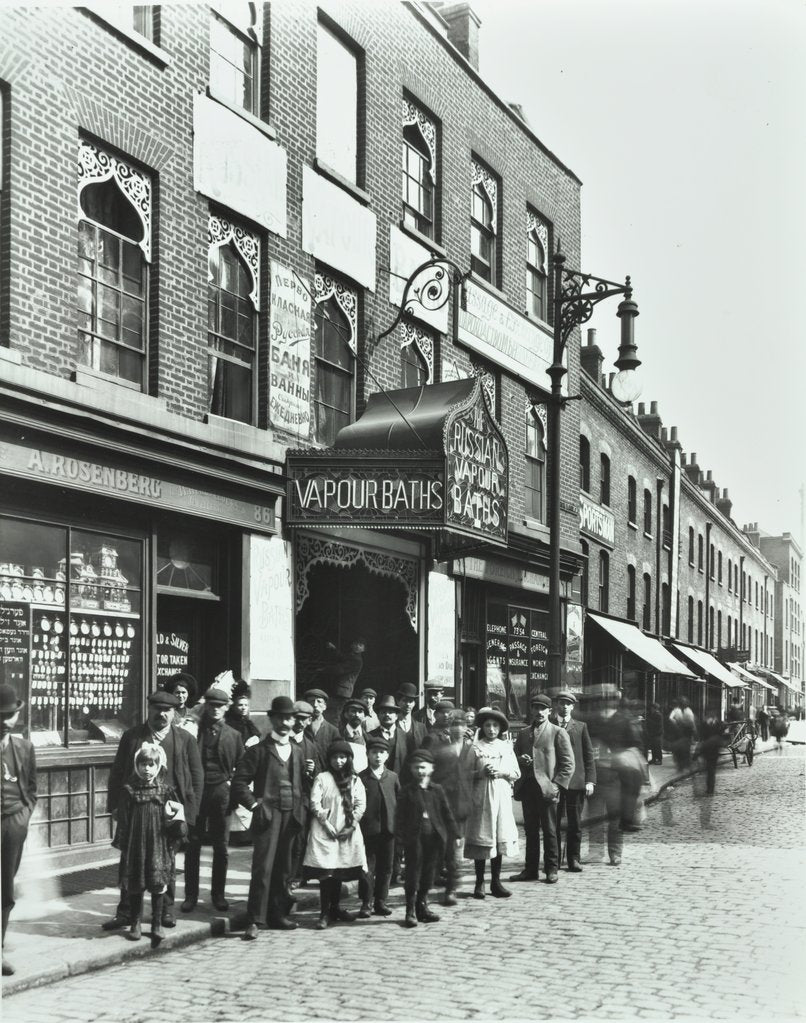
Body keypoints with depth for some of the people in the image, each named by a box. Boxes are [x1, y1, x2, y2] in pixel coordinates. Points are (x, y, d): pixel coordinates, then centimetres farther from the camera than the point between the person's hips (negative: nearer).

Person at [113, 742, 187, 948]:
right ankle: (134, 923, 20)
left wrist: (177, 817, -11)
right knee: (135, 885, 6)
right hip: (136, 844, 0)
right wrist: (122, 844, -2)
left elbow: (172, 821, 9)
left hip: (159, 845, 1)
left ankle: (157, 924, 9)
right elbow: (123, 820, 0)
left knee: (158, 884, -1)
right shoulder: (129, 791, 0)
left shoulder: (165, 792, 4)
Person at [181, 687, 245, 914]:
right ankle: (191, 895, 9)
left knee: (221, 848, 4)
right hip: (196, 792, -1)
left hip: (221, 793, 1)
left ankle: (218, 894, 14)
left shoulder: (233, 735, 9)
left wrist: (232, 784, -3)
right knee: (192, 845, 1)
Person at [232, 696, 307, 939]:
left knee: (283, 870, 8)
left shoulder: (298, 751, 15)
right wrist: (254, 805, -10)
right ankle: (254, 921, -8)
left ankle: (278, 915, 18)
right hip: (267, 816, -5)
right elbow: (239, 782, -4)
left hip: (291, 817, 5)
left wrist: (301, 808, 6)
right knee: (262, 868, -10)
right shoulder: (259, 750, -1)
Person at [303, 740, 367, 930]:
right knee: (326, 872, -9)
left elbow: (361, 805, 4)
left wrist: (351, 826, -7)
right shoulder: (322, 778, 1)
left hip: (348, 832, 3)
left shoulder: (355, 780, 10)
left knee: (340, 871, 7)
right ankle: (325, 913, -6)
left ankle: (335, 907, 20)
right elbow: (315, 803, -6)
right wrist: (327, 824, -12)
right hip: (325, 831, -3)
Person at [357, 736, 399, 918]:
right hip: (368, 829, -3)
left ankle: (380, 902, 18)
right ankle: (365, 904, 8)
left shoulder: (393, 777, 8)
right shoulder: (361, 778, -1)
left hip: (389, 829, 3)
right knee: (367, 868, 0)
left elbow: (399, 802, 8)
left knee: (385, 868, 8)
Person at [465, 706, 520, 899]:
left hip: (501, 796, 3)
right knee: (481, 838, -2)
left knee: (499, 837, 3)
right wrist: (482, 773, -16)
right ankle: (479, 883, 5)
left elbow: (517, 773, 9)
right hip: (481, 796, -3)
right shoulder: (475, 747, 0)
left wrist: (502, 772, -9)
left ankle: (495, 882, 11)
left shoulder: (506, 747, 10)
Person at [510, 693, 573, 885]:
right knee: (530, 830, 8)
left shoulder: (558, 733, 1)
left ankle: (551, 870, 8)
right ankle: (530, 869, 14)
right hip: (527, 788, 4)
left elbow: (568, 764, -1)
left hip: (547, 788, -4)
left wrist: (556, 785, -11)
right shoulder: (523, 734, 16)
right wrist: (520, 760, -2)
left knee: (550, 831, 0)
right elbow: (514, 758, 21)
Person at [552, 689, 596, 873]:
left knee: (575, 823, 2)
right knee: (553, 823, 2)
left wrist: (590, 780, -2)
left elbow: (589, 755, 7)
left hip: (576, 781, 0)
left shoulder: (580, 727, 11)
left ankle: (574, 859, 9)